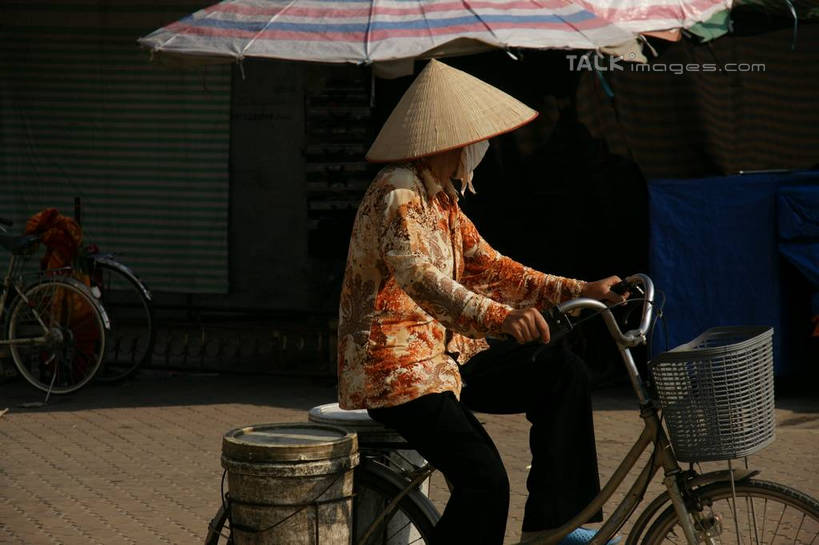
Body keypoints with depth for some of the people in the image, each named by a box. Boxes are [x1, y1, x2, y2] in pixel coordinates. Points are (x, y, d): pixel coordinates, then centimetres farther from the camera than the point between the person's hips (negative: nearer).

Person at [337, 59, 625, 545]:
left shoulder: (442, 199, 15)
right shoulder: (398, 195, -16)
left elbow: (489, 268, 15)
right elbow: (419, 278, -32)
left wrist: (580, 290, 5)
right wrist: (500, 317, -46)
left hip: (445, 356, 10)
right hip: (397, 371, -10)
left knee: (560, 371, -1)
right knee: (485, 482, -25)